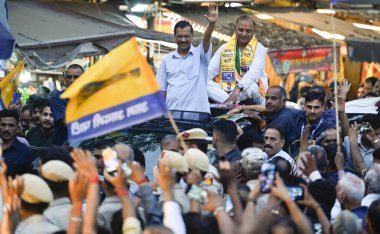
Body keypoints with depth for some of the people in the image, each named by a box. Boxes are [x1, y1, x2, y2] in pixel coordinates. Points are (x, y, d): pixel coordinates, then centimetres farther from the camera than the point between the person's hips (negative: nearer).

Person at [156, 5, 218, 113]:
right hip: (171, 112, 3)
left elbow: (206, 38, -15)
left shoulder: (199, 54, 5)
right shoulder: (168, 59, 14)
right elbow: (161, 89, 14)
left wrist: (212, 23, -34)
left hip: (196, 113, -3)